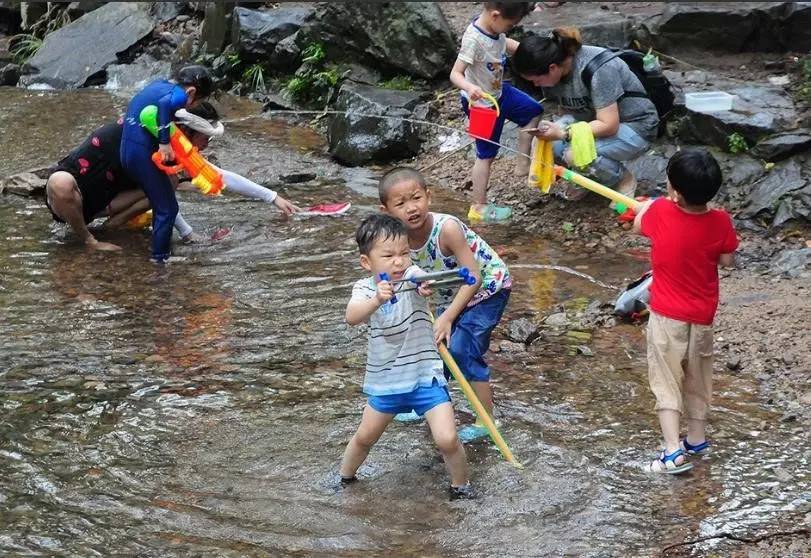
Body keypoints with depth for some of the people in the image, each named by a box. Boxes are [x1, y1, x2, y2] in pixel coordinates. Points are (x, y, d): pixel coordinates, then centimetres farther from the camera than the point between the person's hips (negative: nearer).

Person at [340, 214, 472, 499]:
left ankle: (461, 486, 14)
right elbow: (352, 316, -30)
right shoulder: (365, 288, -9)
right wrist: (377, 300, -49)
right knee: (364, 437, 18)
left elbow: (420, 280, -39)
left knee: (447, 440, -12)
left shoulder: (412, 275, -14)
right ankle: (345, 478, 45)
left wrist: (427, 286, -63)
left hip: (425, 376, -2)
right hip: (385, 379, 3)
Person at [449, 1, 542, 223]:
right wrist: (469, 87, -53)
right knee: (486, 154, 2)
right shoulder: (473, 38, -32)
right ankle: (478, 206, 13)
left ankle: (524, 163, 29)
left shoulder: (495, 28, -8)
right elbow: (455, 74, -33)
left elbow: (506, 44, 16)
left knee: (533, 110, 18)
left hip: (499, 92, 8)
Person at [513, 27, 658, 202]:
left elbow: (609, 126, -30)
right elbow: (572, 113, -1)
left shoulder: (598, 69, -31)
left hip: (635, 128, -7)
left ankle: (624, 179, -3)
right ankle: (589, 176, 8)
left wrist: (562, 133, -34)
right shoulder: (552, 74, -9)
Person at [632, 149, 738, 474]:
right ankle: (696, 438, 34)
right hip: (703, 315, 3)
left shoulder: (659, 212, -20)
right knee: (697, 377, 20)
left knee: (666, 380, 1)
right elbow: (727, 261, -2)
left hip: (667, 315, -3)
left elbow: (637, 226, 2)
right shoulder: (720, 222, -15)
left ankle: (673, 452, -9)